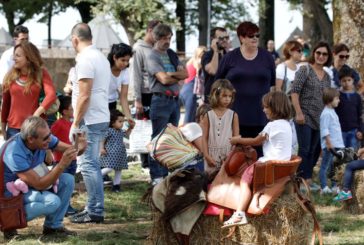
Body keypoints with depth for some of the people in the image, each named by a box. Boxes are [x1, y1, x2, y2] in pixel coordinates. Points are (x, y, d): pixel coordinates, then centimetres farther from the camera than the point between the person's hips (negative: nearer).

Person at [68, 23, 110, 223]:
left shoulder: (85, 60, -14)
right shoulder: (100, 57, 16)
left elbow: (84, 96, -19)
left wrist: (75, 124, -15)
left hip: (90, 120, -10)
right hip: (101, 118, 10)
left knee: (88, 165, -7)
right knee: (91, 165, 14)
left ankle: (95, 211, -6)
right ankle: (94, 208, 18)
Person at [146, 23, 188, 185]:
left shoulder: (172, 54, 15)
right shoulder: (153, 57, -7)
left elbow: (185, 73, 6)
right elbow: (164, 79, -16)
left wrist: (171, 75, -11)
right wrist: (179, 77, 0)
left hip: (175, 99, 8)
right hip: (161, 100, -8)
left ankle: (168, 173, 18)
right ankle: (156, 176, -3)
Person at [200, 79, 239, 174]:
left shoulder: (233, 115, 2)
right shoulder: (208, 115, 3)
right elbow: (204, 138, 2)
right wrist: (206, 156, -5)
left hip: (228, 155, 0)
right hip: (212, 155, 0)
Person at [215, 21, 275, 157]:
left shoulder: (266, 57, 8)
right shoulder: (230, 57, 4)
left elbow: (273, 84, 13)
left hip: (260, 115, 1)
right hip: (236, 115, -1)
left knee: (259, 153, -1)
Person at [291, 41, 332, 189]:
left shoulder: (327, 76, 13)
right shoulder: (305, 70, -5)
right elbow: (294, 92, -10)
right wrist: (299, 113, -17)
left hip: (319, 119, 6)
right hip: (304, 117, -6)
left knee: (312, 151, 9)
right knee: (304, 149, -6)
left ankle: (308, 179, 15)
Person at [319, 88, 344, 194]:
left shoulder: (332, 112, 17)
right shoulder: (326, 114, -15)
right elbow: (324, 130, -20)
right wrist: (329, 143, -23)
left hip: (336, 145, 10)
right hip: (329, 146, -10)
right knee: (325, 167, -5)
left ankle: (334, 187, 19)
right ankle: (324, 187, -4)